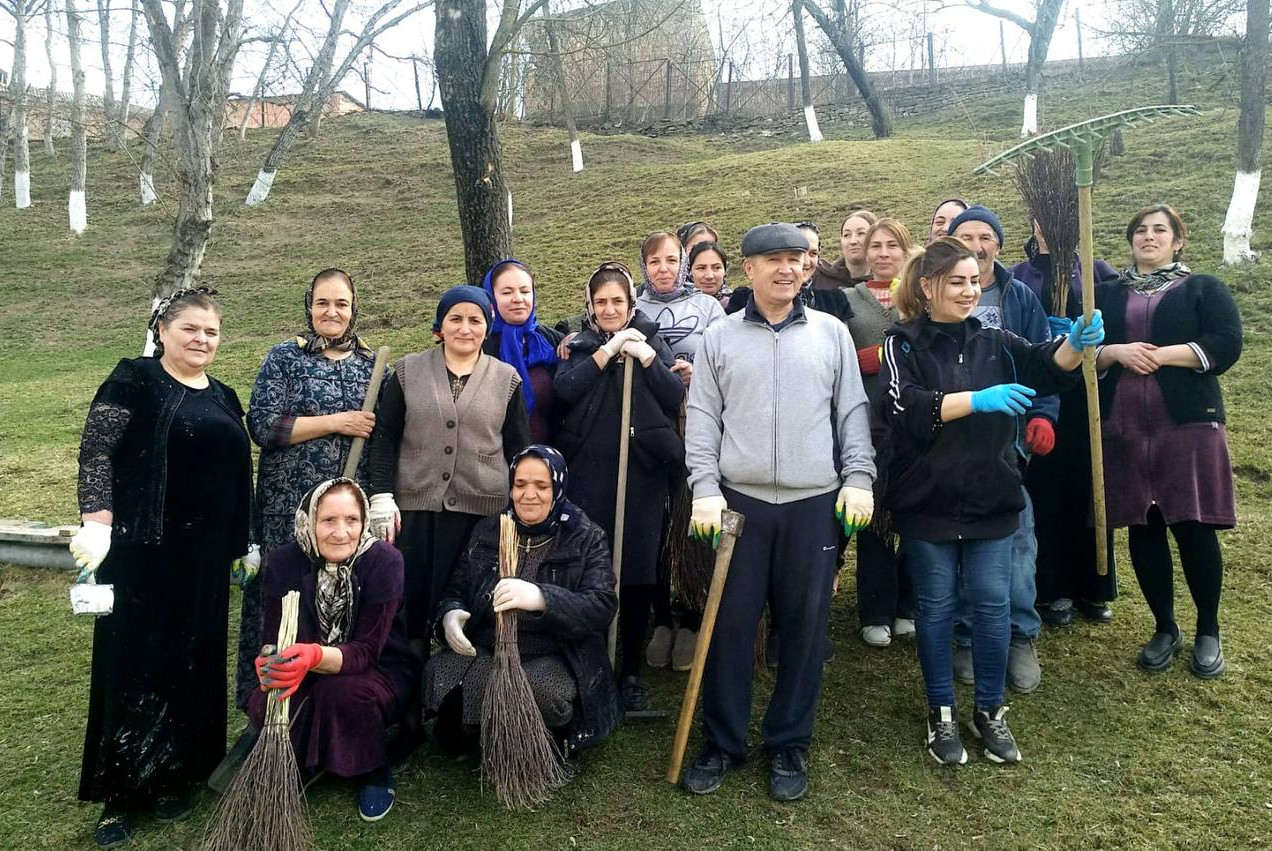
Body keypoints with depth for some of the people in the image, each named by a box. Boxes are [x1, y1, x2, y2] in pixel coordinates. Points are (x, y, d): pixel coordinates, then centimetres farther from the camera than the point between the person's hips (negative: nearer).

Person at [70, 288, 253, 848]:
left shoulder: (223, 398, 14)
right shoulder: (134, 380, -3)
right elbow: (95, 452, -12)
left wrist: (246, 545, 15)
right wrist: (97, 523, -23)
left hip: (205, 559, 5)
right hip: (141, 551, -5)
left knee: (192, 664, 10)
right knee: (133, 664, 2)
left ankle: (172, 777, 25)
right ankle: (119, 792, 15)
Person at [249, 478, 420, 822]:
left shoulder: (384, 561, -23)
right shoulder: (285, 562, -14)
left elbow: (366, 650, -25)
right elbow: (275, 638, -13)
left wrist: (315, 656, -46)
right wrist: (273, 662, -38)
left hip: (380, 670, -3)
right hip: (310, 677, 3)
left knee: (343, 691, -34)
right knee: (264, 706, -26)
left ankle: (373, 772, -3)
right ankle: (301, 765, 9)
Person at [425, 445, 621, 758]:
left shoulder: (587, 539, -2)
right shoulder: (487, 531, 10)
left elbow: (604, 606, -15)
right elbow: (456, 589, 15)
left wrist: (541, 598, -33)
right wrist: (450, 613, -11)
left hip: (553, 658, -3)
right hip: (485, 650, 3)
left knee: (542, 691, -35)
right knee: (437, 675, -26)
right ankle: (463, 741, 6)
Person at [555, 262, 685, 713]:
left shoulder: (651, 340, 11)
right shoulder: (580, 346, 12)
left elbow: (676, 397, -1)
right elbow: (564, 389, -8)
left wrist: (645, 357, -12)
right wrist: (607, 350, -12)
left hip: (643, 474, 0)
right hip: (589, 475, 0)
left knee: (638, 574, 3)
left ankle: (631, 671, 17)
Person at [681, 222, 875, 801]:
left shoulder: (831, 333, 9)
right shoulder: (719, 339, 6)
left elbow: (852, 412, 9)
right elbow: (701, 420, 3)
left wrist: (858, 478, 0)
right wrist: (705, 490, -6)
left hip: (814, 502, 1)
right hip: (739, 500, 0)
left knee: (805, 627, 7)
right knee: (730, 624, 5)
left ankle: (788, 744, 24)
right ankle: (722, 744, 21)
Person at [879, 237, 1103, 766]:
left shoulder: (994, 343, 8)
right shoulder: (903, 344, -4)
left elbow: (1048, 368, -7)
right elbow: (902, 407, -19)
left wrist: (1077, 343, -28)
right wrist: (978, 399, -28)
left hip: (991, 498, 3)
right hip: (927, 500, -3)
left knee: (992, 601, 8)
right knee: (936, 605, 8)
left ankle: (990, 711, 26)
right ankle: (941, 713, 25)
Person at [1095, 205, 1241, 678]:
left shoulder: (1203, 289, 8)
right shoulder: (1107, 294, 16)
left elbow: (1226, 345, -6)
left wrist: (1161, 355, -14)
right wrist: (1115, 352, -11)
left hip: (1188, 425, -2)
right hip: (1124, 428, 3)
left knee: (1193, 527, -2)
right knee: (1143, 529, 6)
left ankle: (1208, 633, 17)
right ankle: (1165, 628, 22)